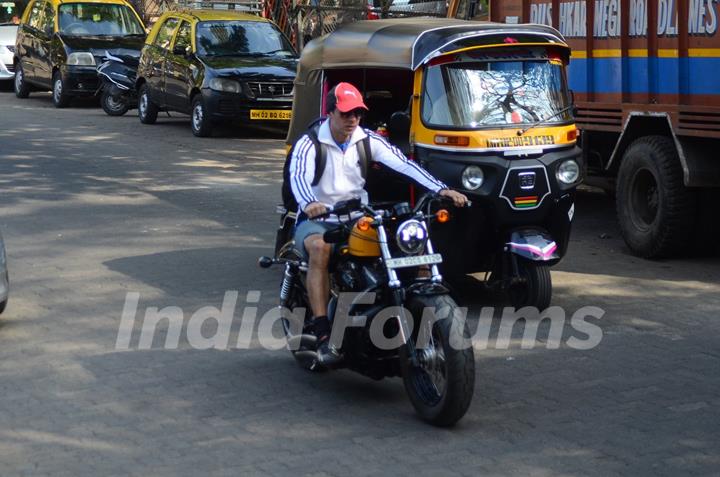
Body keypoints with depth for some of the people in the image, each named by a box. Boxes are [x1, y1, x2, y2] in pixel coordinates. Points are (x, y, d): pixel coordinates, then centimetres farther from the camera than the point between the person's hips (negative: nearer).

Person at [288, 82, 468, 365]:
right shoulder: (309, 144, -9)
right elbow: (298, 176, -27)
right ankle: (322, 335, -41)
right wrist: (309, 204, -51)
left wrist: (441, 189, -24)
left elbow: (403, 164, -10)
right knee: (320, 248, -39)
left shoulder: (368, 141, 2)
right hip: (316, 219, -4)